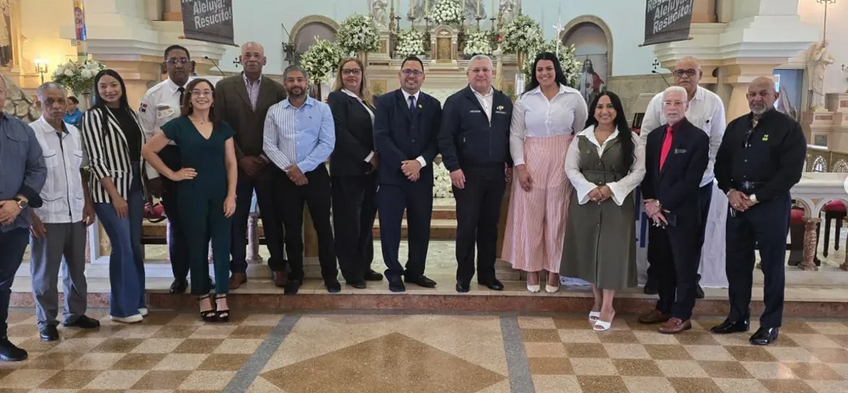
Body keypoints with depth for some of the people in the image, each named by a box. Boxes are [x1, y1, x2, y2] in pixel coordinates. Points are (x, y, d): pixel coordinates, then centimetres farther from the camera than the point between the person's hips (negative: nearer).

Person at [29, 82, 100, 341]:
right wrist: (31, 214, -14)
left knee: (77, 268, 15)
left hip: (75, 213, 6)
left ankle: (75, 313, 29)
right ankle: (46, 321, 19)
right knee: (45, 271, 6)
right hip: (46, 216, -5)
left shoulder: (75, 133, 9)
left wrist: (88, 204, 9)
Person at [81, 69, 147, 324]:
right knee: (122, 247, -3)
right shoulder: (93, 116, -7)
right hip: (109, 190, -6)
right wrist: (114, 194, -16)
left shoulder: (131, 114, 10)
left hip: (135, 187, 6)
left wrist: (146, 184, 9)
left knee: (135, 246, 11)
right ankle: (122, 307, 9)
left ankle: (136, 301, 23)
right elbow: (95, 160, -12)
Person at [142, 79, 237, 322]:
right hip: (192, 194, -2)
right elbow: (148, 150, 0)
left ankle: (222, 298, 9)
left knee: (222, 245, 0)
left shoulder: (223, 128, 7)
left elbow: (231, 163, 5)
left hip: (220, 194, 2)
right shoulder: (178, 126, -1)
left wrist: (231, 195, -4)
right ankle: (204, 299, 15)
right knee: (197, 246, 5)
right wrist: (172, 174, -4)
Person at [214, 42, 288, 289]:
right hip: (237, 164, 0)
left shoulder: (277, 89, 4)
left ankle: (278, 266, 17)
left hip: (269, 165, 0)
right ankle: (238, 269, 15)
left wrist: (265, 158, -6)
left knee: (273, 218, 6)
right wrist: (241, 158, -8)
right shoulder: (224, 87, 2)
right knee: (236, 219, 5)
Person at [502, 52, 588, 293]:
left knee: (558, 217, 5)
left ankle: (554, 270, 18)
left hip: (562, 163, 0)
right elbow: (515, 136, 1)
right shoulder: (525, 99, 1)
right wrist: (520, 166, -8)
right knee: (530, 216, 5)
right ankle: (532, 269, 18)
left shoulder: (574, 97, 1)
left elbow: (583, 134, 7)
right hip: (531, 162, 0)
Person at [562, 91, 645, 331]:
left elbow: (639, 171, -4)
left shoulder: (630, 139, 1)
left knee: (612, 250, -3)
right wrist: (589, 188, -14)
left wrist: (612, 189, -16)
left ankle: (607, 306, 7)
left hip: (617, 201, -2)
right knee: (588, 249, 7)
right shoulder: (581, 138, 7)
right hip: (585, 200, 2)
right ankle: (597, 301, 22)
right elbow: (570, 168, 2)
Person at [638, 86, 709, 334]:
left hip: (683, 213, -6)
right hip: (657, 212, 6)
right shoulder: (654, 136, 12)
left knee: (684, 266, 5)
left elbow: (691, 180, -15)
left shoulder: (698, 138, -8)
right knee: (663, 264, 15)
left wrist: (661, 203, -15)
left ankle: (681, 315, 14)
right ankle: (664, 307, 28)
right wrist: (649, 202, -5)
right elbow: (647, 173, 10)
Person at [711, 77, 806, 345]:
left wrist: (755, 198, -15)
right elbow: (721, 163, 13)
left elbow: (791, 172, -12)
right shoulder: (735, 127, 13)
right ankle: (737, 317, 23)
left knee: (772, 265, 3)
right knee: (736, 263, 10)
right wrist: (730, 191, -5)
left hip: (771, 205, -5)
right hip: (737, 203, 5)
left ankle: (770, 324, 13)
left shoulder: (789, 128, -4)